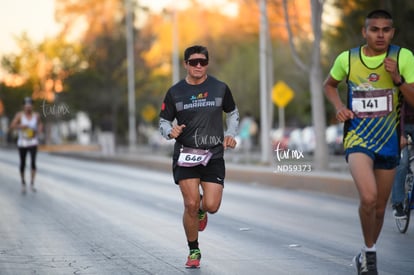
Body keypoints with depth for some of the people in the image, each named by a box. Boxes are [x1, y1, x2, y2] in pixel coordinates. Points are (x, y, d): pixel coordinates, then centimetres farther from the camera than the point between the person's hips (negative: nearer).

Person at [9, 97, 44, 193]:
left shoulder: (36, 115, -2)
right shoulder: (19, 115, -8)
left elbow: (40, 124, 17)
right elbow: (12, 125, -14)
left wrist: (39, 130, -4)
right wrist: (20, 126, -32)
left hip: (33, 142, 0)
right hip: (22, 142, 0)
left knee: (33, 162, -16)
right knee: (22, 163, 7)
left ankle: (32, 184, -12)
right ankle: (23, 183, 27)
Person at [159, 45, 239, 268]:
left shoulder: (220, 88, 4)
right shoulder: (175, 92, 1)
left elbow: (232, 113, 19)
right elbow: (163, 122, 7)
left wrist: (230, 134, 3)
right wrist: (170, 131, -15)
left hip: (214, 155, 1)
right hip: (185, 154, -1)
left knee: (212, 206, -10)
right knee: (190, 204, -9)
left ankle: (201, 209, 30)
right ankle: (194, 251, 11)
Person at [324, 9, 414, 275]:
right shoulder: (347, 59, -4)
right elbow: (330, 85, 16)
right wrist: (339, 106, -3)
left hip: (388, 142, 2)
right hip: (358, 139, -2)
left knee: (379, 207, 14)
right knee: (368, 197, -25)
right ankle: (370, 252, -3)